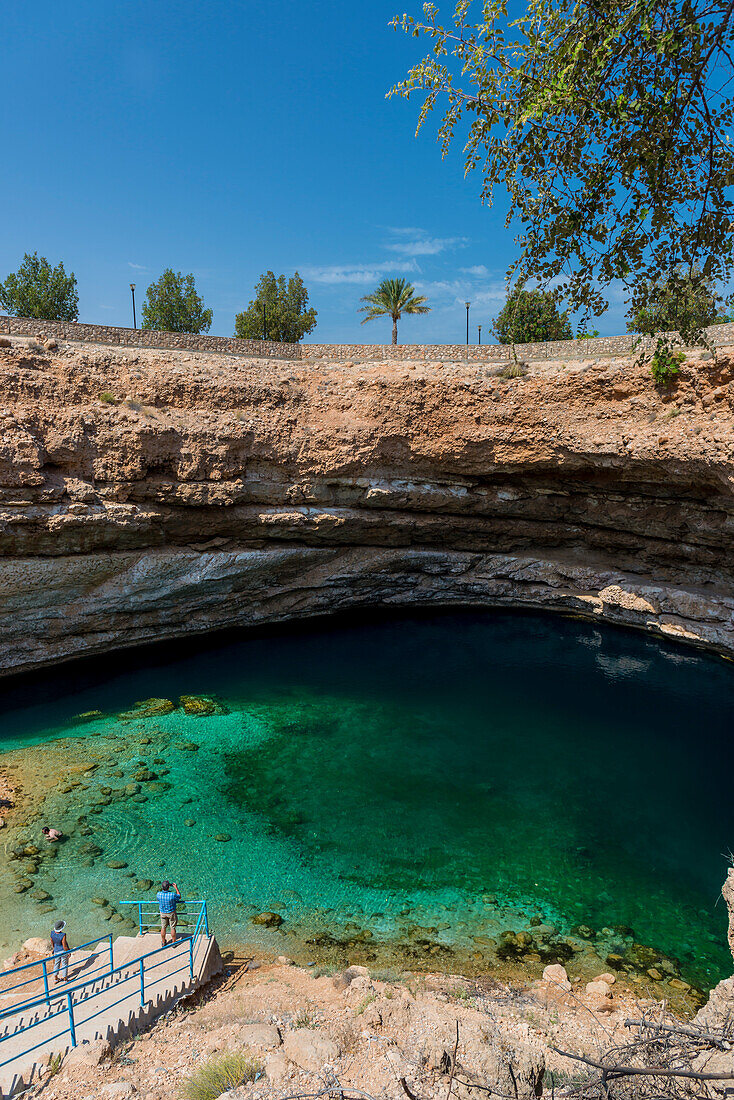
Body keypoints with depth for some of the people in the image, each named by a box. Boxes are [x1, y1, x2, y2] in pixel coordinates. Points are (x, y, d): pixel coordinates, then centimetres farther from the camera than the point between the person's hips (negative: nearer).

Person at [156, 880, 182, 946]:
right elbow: (179, 897, -8)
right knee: (172, 928, 15)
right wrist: (176, 888, -5)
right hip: (171, 913, -2)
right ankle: (173, 942, 28)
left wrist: (163, 888, 3)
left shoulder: (158, 894, -24)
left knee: (163, 928, 20)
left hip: (162, 913, 3)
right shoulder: (172, 895, -31)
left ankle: (163, 942, 36)